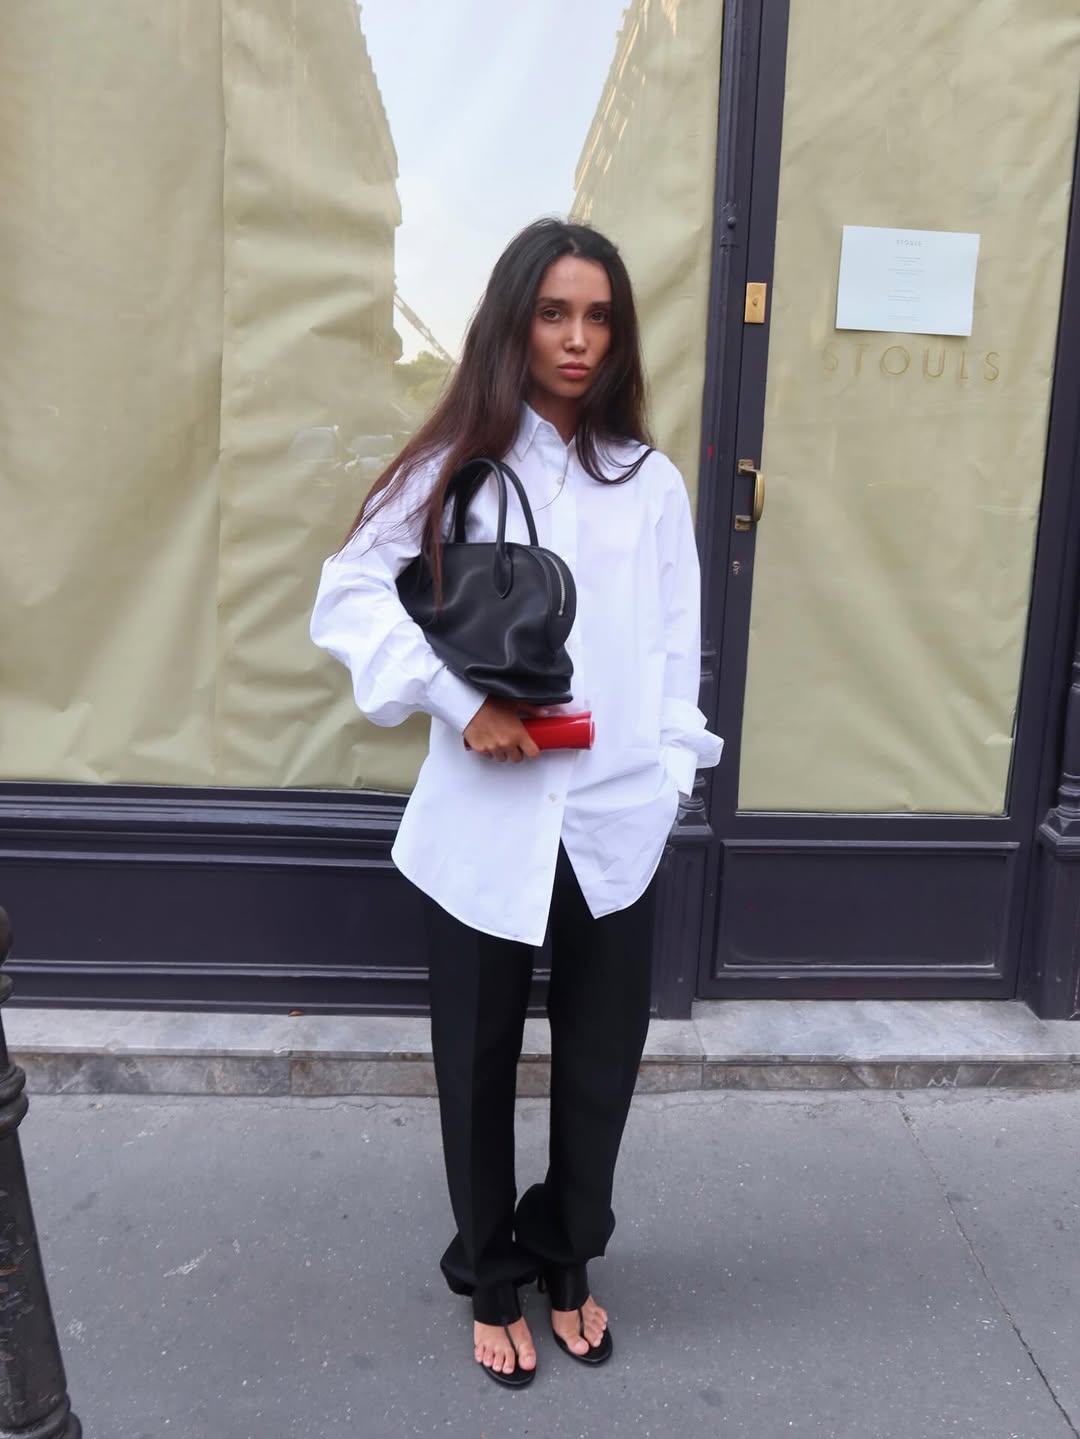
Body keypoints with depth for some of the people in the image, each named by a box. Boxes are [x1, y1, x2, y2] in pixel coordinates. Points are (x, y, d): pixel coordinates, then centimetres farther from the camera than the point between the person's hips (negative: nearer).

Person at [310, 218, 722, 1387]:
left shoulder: (650, 481, 5)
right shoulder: (458, 464, -1)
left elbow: (676, 650, 6)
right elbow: (350, 594, -5)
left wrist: (667, 776, -1)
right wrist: (457, 697, -16)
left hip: (614, 826, 2)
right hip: (484, 827, -1)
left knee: (603, 1060, 13)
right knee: (477, 1062, 13)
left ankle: (567, 1264, 40)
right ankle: (492, 1280, 37)